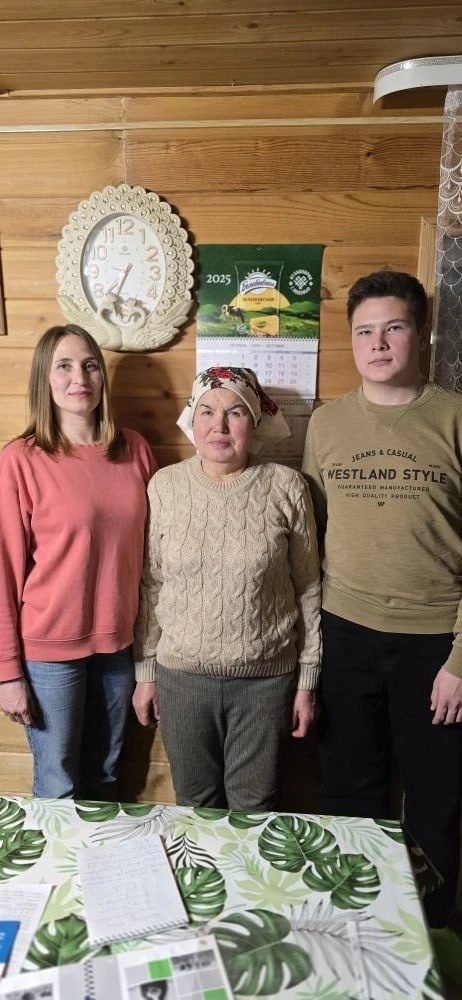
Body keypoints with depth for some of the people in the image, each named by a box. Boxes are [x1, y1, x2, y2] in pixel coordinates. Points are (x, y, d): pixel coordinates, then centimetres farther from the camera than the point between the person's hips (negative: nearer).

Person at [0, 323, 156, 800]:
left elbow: (148, 547, 7)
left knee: (104, 778, 22)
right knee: (58, 788, 13)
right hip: (49, 648, -4)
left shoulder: (134, 450, -1)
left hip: (119, 642, 4)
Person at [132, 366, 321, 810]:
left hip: (266, 677, -1)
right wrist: (145, 671, 5)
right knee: (195, 804, 18)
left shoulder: (285, 486, -8)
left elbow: (308, 588, -2)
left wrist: (308, 679, 0)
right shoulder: (164, 485, -4)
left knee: (253, 807, 15)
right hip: (181, 674, 1)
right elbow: (150, 586, 3)